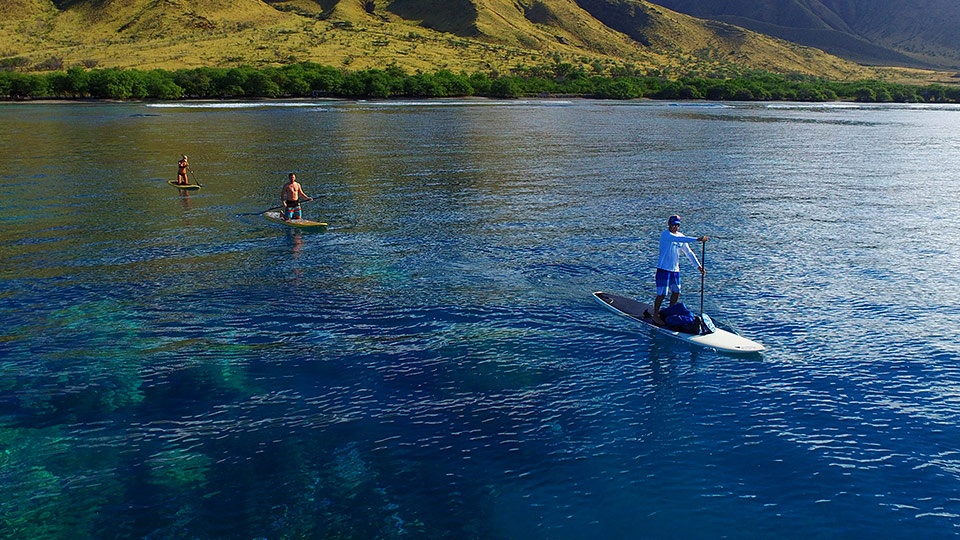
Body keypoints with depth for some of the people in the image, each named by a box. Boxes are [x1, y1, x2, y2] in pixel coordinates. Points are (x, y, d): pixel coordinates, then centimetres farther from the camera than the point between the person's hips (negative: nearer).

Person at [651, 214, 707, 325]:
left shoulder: (681, 236, 10)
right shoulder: (665, 234, -14)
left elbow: (689, 252, 14)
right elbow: (680, 239, -31)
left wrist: (698, 265, 8)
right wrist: (697, 239, -36)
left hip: (675, 270, 8)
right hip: (664, 269, -7)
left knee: (676, 292, 12)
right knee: (662, 294, -6)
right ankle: (655, 315, 8)